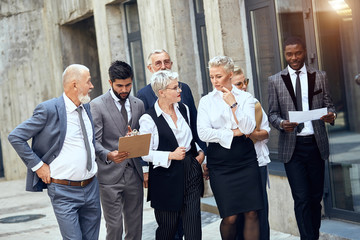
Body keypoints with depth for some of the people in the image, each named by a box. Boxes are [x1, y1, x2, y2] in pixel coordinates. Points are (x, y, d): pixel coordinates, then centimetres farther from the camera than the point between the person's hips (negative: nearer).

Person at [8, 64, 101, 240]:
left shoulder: (87, 107, 9)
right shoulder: (49, 109, -12)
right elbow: (15, 137, -11)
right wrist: (38, 165, -12)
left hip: (91, 187, 6)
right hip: (64, 191, -6)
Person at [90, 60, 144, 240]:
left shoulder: (138, 104, 11)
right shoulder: (97, 105, -4)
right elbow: (94, 142, -9)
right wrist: (108, 155, -28)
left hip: (134, 173, 5)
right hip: (110, 176, -4)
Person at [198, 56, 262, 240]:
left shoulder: (245, 98, 6)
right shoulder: (206, 101, 6)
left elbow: (248, 128, -6)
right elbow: (203, 133, -6)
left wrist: (233, 105, -12)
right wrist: (234, 133, -5)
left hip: (245, 160, 1)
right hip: (219, 163, -1)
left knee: (251, 213, -2)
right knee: (230, 217, -3)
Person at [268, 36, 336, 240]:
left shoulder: (320, 76, 8)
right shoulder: (275, 80, 5)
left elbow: (329, 105, 9)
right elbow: (273, 114, 5)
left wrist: (331, 114, -14)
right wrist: (282, 123, -17)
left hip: (316, 144, 2)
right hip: (292, 147, -2)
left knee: (316, 196, 9)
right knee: (302, 198, -6)